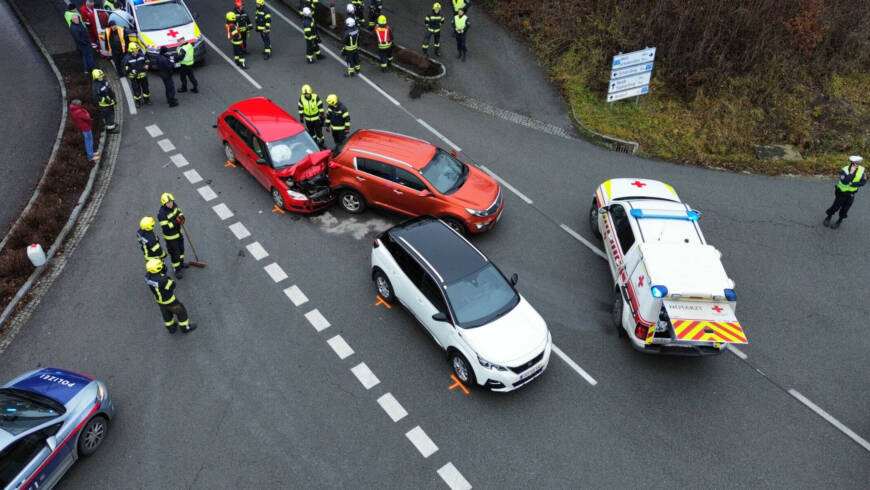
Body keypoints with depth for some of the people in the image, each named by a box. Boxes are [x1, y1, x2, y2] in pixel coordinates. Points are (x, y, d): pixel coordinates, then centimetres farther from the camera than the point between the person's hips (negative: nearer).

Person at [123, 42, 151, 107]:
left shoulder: (141, 55, -8)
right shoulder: (127, 58, -15)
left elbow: (146, 60, 10)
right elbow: (125, 67, -9)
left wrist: (146, 65, -11)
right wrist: (131, 70, -25)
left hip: (143, 75, 3)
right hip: (134, 77, -2)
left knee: (145, 88, 15)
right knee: (136, 89, 7)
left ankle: (146, 99, 35)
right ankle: (137, 101, 23)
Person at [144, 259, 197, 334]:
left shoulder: (148, 275, -22)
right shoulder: (162, 280, -42)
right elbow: (172, 285, -25)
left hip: (158, 298, 7)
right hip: (168, 300, -6)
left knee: (166, 313, 29)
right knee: (180, 311, 19)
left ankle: (171, 328, 51)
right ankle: (185, 328, 38)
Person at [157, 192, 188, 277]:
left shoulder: (174, 205, -11)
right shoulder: (161, 214, -32)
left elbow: (179, 211, 8)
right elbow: (165, 227, -31)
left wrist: (181, 217, -13)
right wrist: (176, 221, -32)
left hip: (179, 232, 7)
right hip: (170, 236, -7)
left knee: (181, 248, 26)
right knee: (174, 253, 8)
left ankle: (181, 263, 51)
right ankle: (177, 269, 28)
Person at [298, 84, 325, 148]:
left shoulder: (316, 97, -20)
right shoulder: (301, 98, -12)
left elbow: (320, 107, -10)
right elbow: (300, 108, 1)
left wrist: (322, 116, -7)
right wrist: (301, 117, 6)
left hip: (316, 118, -3)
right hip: (307, 119, 3)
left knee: (318, 131, 5)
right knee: (311, 131, 19)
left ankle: (321, 143, 23)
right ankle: (314, 142, 40)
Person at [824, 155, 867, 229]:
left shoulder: (862, 170, -15)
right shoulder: (844, 170, -26)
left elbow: (863, 182, -13)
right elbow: (845, 181, -39)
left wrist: (853, 184, -25)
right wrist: (851, 173, -43)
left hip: (851, 194, 3)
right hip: (841, 192, -3)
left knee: (844, 209, 10)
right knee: (835, 207, 10)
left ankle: (839, 222, 31)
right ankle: (828, 218, 34)